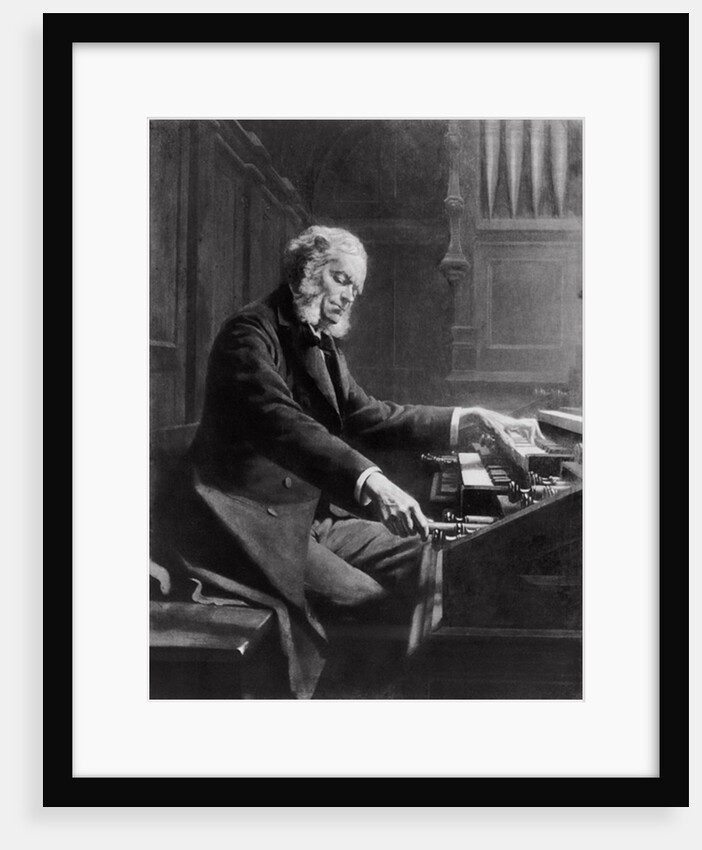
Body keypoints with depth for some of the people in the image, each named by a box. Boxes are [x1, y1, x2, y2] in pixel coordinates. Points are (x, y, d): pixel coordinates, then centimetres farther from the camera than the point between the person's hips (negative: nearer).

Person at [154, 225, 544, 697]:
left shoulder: (319, 341, 13)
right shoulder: (250, 334, -16)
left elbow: (365, 415, 13)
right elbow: (280, 422, -33)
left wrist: (474, 421, 5)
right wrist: (370, 480, -47)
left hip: (313, 513, 9)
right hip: (255, 525, -9)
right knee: (369, 604, -22)